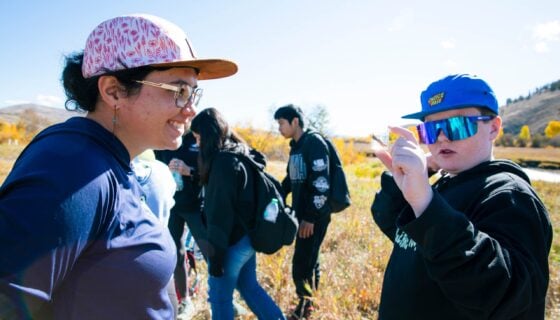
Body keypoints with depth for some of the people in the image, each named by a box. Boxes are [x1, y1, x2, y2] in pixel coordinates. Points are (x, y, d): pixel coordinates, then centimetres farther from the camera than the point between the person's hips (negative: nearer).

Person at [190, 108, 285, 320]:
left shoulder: (223, 161, -21)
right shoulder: (242, 153, 8)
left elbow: (220, 213, -21)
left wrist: (215, 254, -16)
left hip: (232, 242, -9)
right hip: (247, 237, 9)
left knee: (219, 297, 8)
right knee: (249, 286, 24)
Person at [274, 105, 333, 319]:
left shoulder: (314, 143, -14)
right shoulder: (295, 146, 13)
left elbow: (321, 183, -21)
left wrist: (311, 217, -21)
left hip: (315, 216, -8)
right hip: (302, 213, 8)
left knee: (301, 263, -5)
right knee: (309, 259, 16)